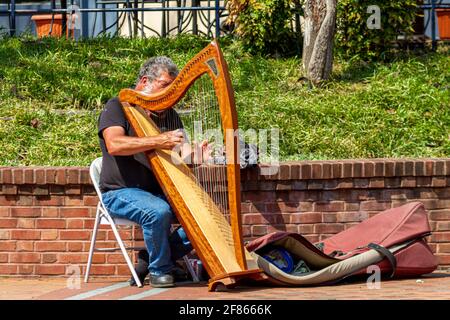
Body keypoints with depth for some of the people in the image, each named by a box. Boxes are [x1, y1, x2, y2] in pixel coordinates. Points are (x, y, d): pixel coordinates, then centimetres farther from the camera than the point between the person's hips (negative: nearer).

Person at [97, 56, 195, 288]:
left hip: (159, 191, 6)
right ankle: (160, 270, -12)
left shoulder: (169, 116, 15)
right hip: (121, 192, -6)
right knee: (158, 212, -35)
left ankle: (151, 259, -3)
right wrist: (158, 141, -31)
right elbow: (114, 144, -22)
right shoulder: (117, 107, -3)